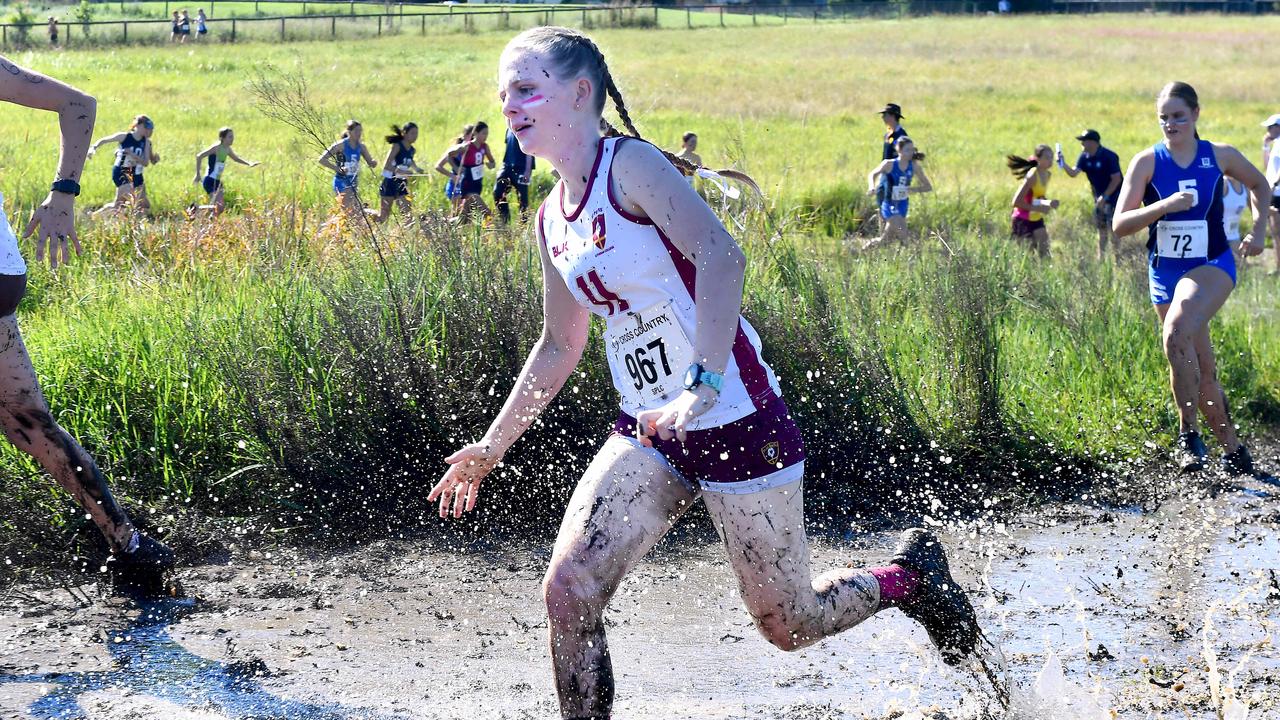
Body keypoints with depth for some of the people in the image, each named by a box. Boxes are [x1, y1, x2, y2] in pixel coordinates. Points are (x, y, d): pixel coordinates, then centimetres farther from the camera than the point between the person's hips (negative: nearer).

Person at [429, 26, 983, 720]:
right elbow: (560, 346, 22)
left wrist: (701, 386, -37)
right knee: (567, 589, -12)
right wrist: (490, 447, 22)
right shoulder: (552, 220, 9)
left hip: (735, 420, -7)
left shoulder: (631, 165, -13)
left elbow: (722, 256, -27)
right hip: (647, 432, 7)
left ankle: (911, 575, 33)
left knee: (788, 625, 5)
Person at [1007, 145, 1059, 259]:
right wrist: (1038, 208, -23)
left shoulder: (1047, 175, 4)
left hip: (1036, 219, 8)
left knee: (1044, 252, 2)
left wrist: (1049, 202, -2)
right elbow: (1017, 202, -24)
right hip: (1023, 220, -8)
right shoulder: (1032, 176, -21)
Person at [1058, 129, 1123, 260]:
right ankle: (1100, 258, 19)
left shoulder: (1108, 157, -19)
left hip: (1113, 196, -7)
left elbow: (1116, 179, -18)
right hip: (1099, 198, 7)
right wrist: (1063, 165, -25)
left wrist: (1105, 197, -19)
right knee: (1101, 229, 12)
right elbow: (1073, 173, -6)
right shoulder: (1085, 157, 1)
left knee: (1113, 229, -9)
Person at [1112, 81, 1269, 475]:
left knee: (1177, 332, -31)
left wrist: (1258, 231, 7)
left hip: (1212, 266, -2)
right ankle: (1232, 448, 23)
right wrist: (1165, 205, -23)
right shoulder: (1147, 162, -3)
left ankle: (1188, 432, -22)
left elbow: (1259, 184, 19)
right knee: (1200, 367, 7)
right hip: (1164, 271, 3)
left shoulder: (1221, 156, -1)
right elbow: (1120, 224, -10)